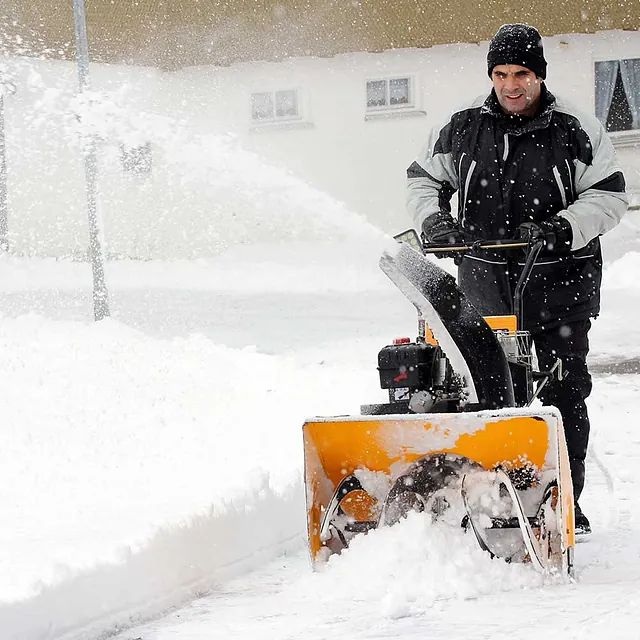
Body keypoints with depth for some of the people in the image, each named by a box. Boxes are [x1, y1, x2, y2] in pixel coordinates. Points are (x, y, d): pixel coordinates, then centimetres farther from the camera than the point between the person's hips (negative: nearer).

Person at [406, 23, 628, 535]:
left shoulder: (576, 132, -1)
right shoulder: (463, 130, 6)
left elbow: (609, 195, -1)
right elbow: (423, 178, 18)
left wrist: (562, 228, -16)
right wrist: (433, 220, -1)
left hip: (558, 284, -2)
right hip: (485, 281, 2)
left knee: (564, 393, -1)